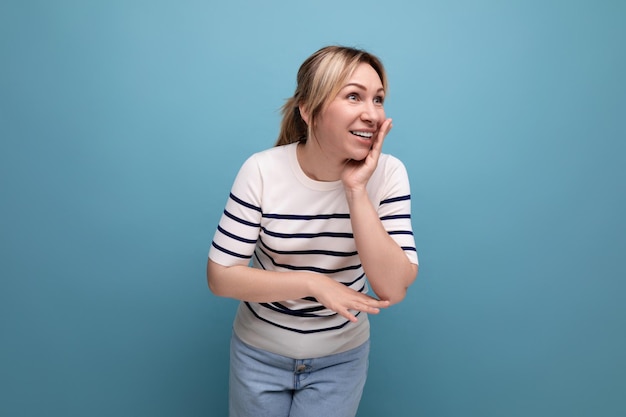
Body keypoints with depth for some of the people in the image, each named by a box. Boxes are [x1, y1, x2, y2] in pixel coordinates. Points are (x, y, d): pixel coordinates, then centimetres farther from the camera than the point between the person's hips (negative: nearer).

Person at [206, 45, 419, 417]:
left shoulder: (387, 173, -16)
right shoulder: (262, 171, -19)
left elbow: (394, 289, -22)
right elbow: (220, 276, -15)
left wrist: (355, 190, -29)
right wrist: (314, 282, -24)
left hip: (341, 358, 1)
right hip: (259, 352, 0)